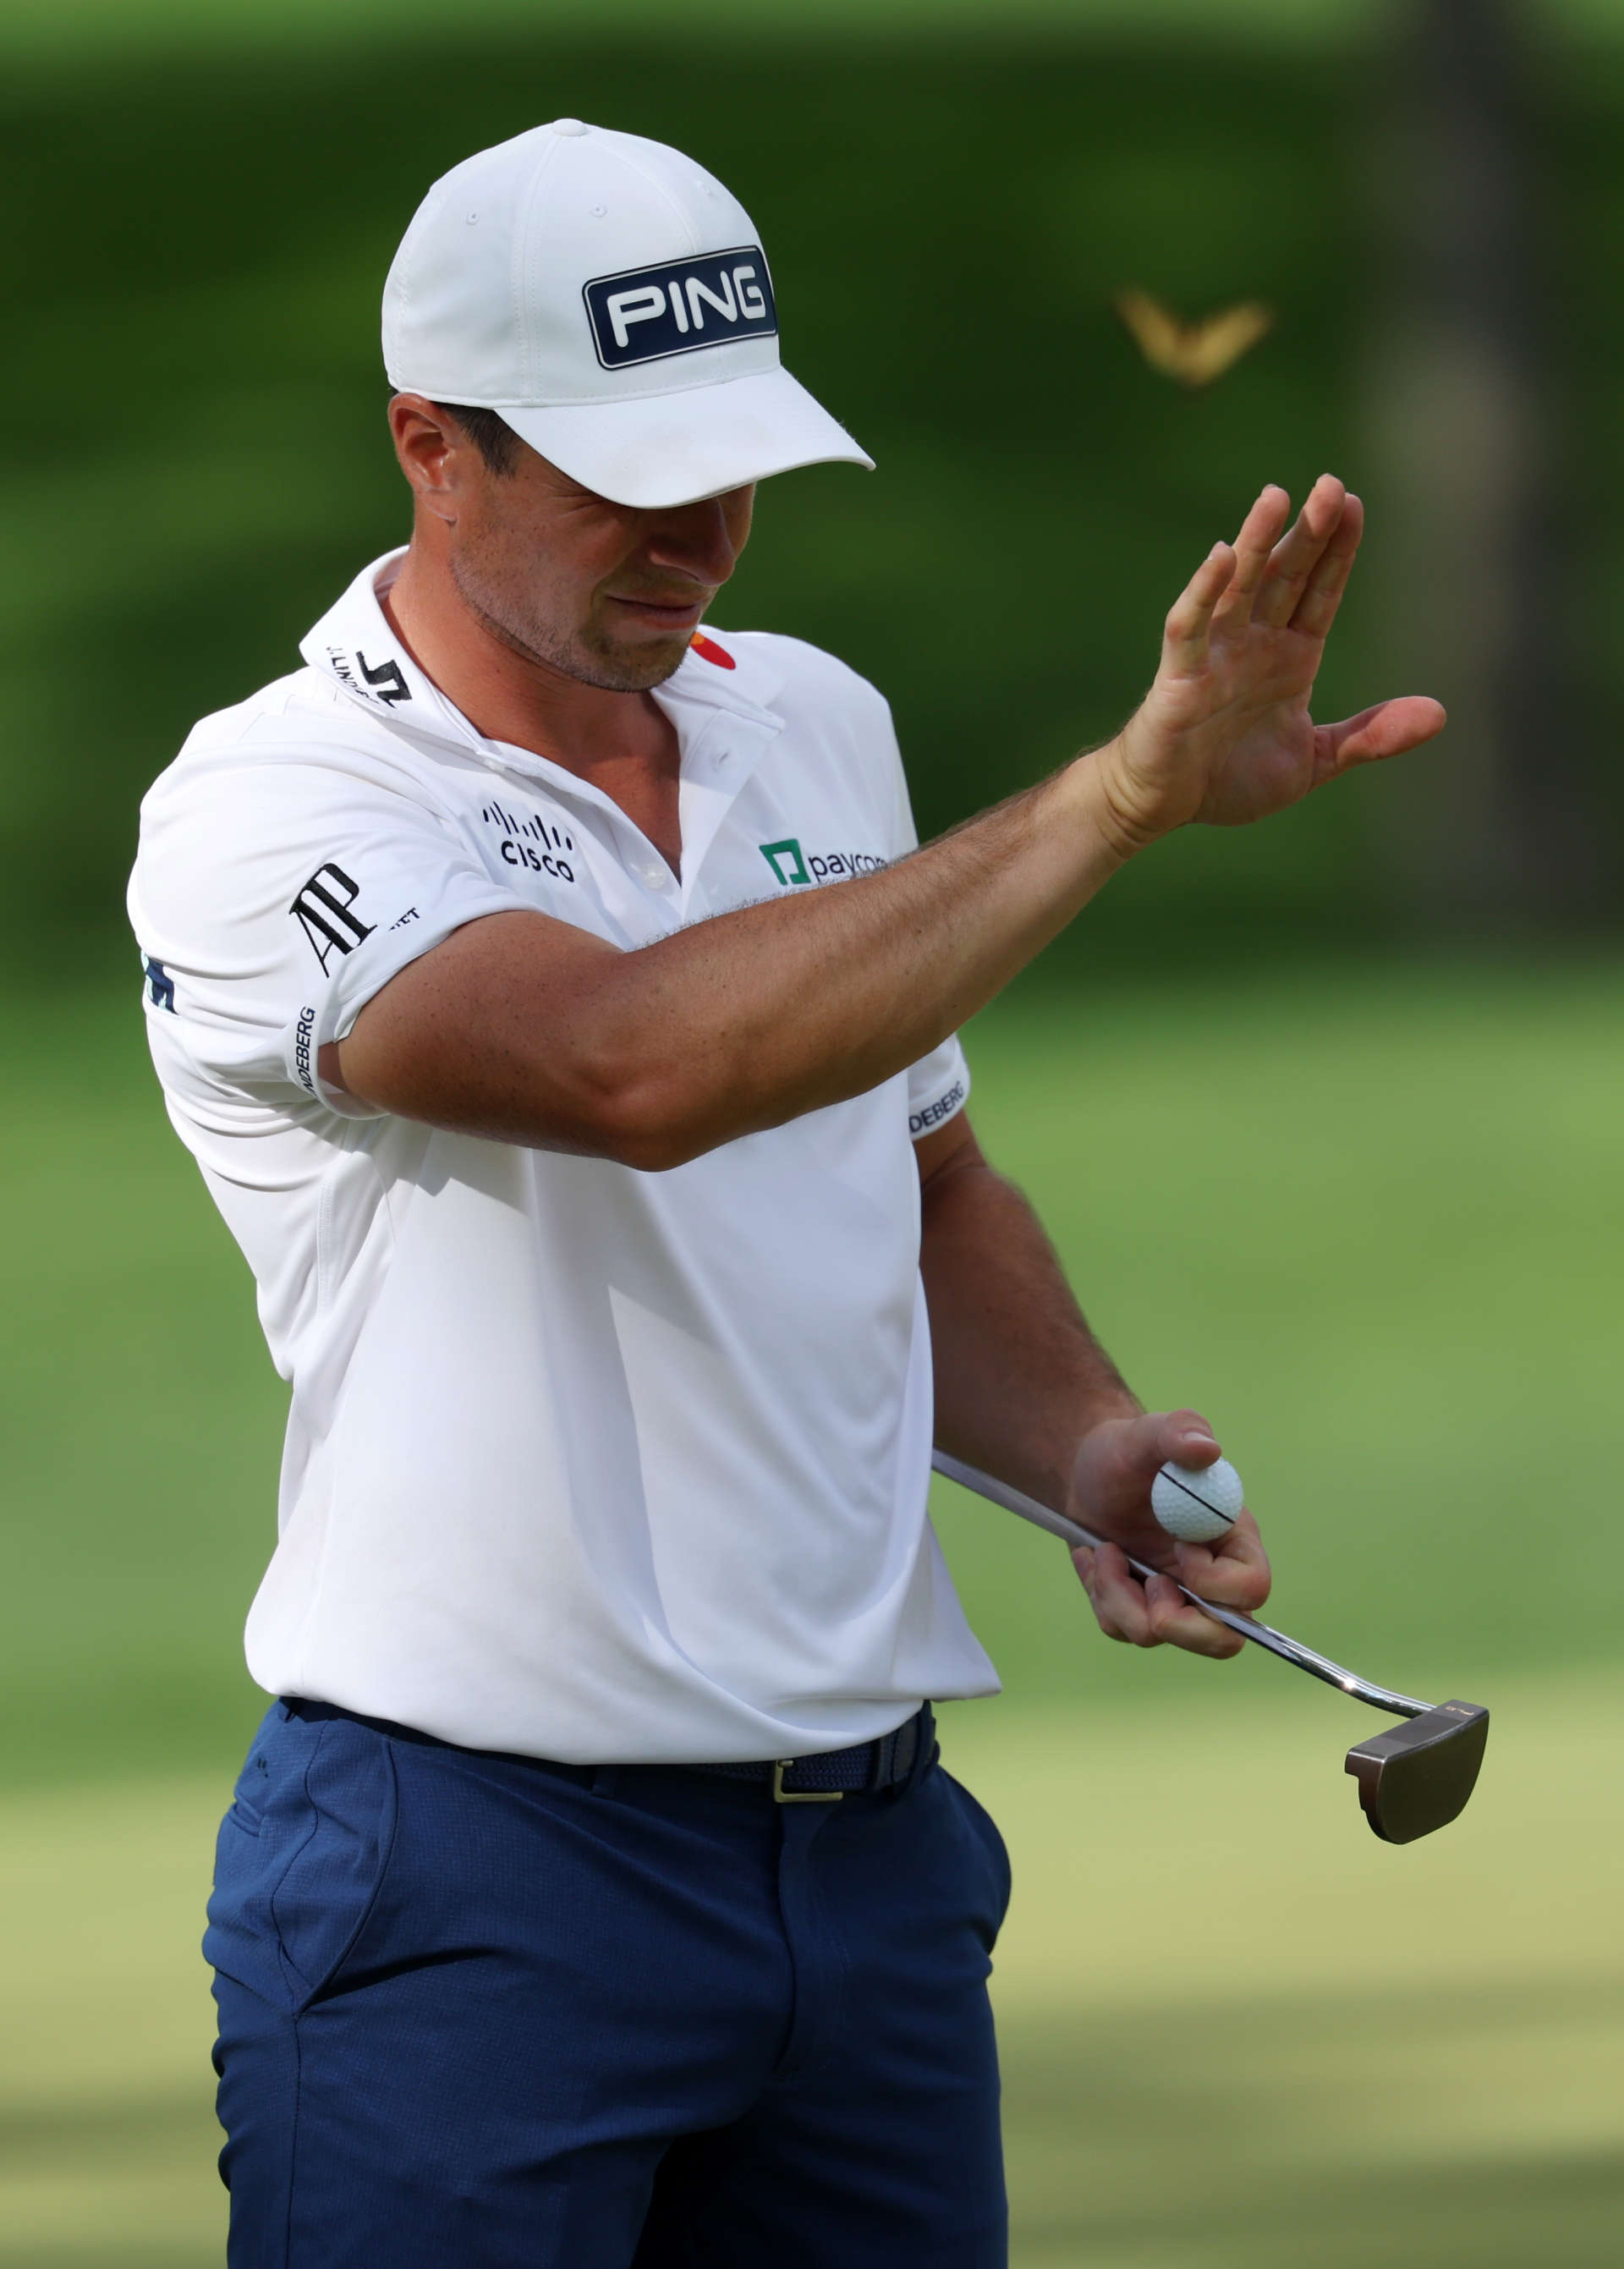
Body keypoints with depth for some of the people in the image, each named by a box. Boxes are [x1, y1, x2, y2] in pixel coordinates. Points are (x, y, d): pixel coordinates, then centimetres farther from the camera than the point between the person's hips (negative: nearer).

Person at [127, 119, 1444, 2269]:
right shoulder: (270, 810, -12)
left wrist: (1086, 1444, 3)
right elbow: (641, 1065, -30)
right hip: (476, 1876, -6)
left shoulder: (816, 725, 12)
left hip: (873, 1833, 6)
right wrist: (1128, 787, -29)